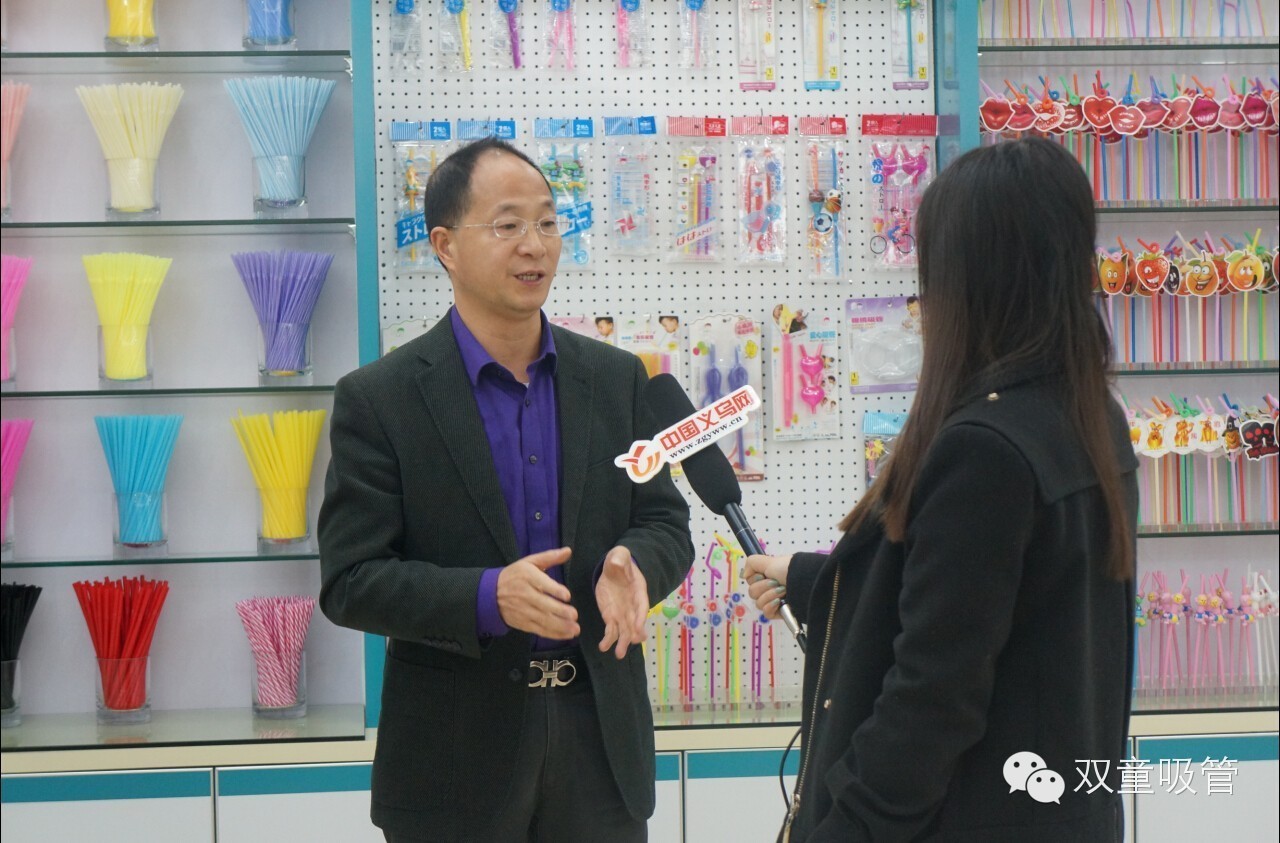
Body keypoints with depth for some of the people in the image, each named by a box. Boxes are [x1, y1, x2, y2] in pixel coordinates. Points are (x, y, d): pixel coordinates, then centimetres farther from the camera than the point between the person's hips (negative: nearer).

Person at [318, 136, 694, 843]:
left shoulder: (616, 379, 6)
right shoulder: (377, 399, -6)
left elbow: (666, 524, 9)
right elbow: (350, 582, -9)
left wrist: (632, 566, -14)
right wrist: (489, 597, -24)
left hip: (599, 739, 3)